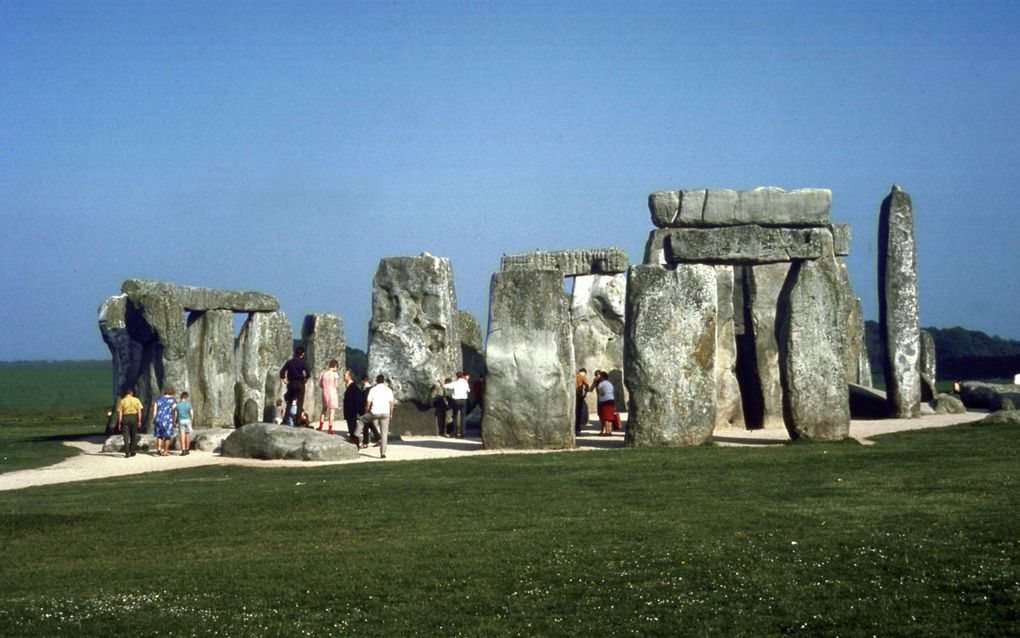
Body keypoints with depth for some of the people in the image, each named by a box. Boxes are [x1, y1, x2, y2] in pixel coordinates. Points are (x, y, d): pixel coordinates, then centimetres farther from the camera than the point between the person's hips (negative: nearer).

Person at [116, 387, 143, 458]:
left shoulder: (121, 401, -1)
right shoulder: (136, 400, 2)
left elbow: (120, 413, -4)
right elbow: (139, 412, -2)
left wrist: (119, 423, -1)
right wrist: (139, 421, 3)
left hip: (125, 418, -1)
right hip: (134, 417, 1)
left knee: (126, 436, 1)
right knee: (133, 436, 13)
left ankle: (127, 452, -7)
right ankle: (132, 452, 16)